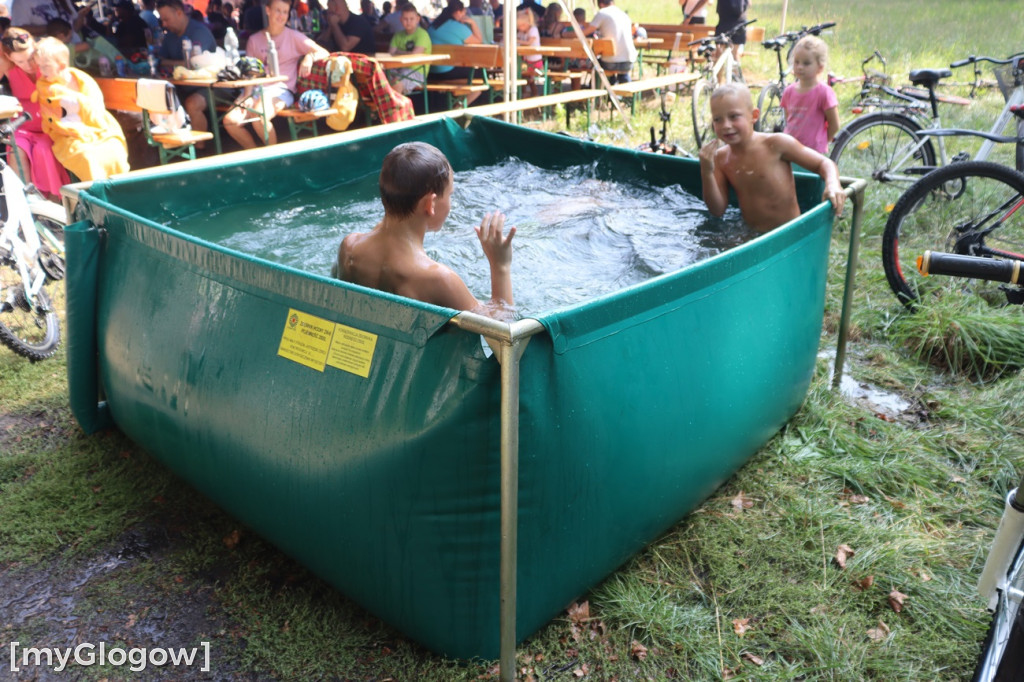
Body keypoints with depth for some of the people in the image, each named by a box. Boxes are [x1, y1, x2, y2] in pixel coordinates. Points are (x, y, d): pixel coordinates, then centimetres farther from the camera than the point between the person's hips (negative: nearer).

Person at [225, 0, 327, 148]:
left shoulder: (293, 36, 6)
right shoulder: (254, 39, 15)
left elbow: (324, 53, -2)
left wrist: (309, 57, -24)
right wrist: (247, 96, -7)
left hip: (281, 90, -4)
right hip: (257, 89, 4)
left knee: (259, 118, -34)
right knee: (230, 121, -20)